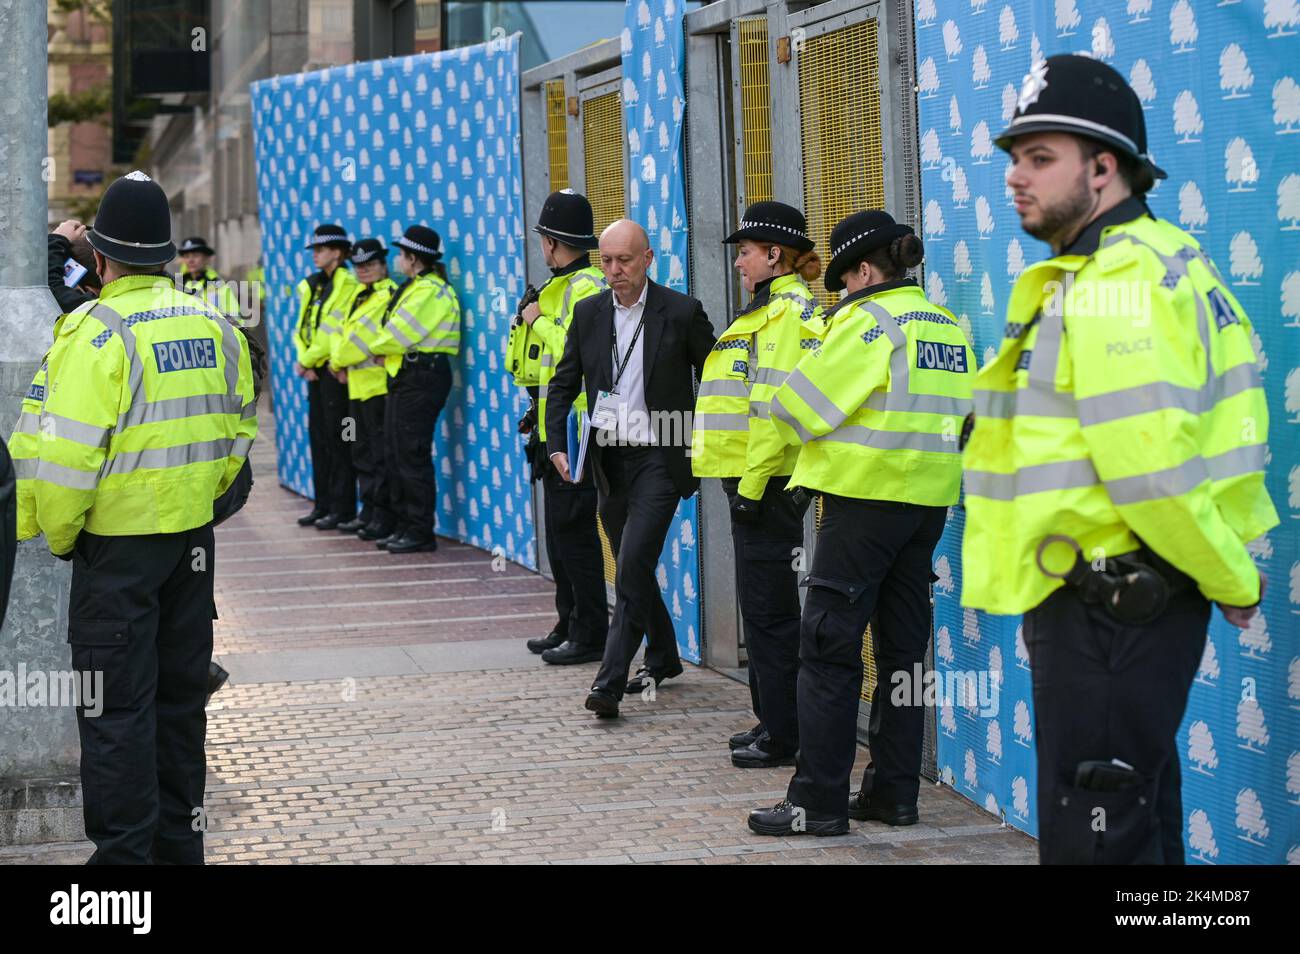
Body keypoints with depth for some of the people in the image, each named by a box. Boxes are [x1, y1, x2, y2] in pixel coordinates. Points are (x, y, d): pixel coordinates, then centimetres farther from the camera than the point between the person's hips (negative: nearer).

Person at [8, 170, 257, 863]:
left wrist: (59, 535, -5)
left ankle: (124, 851, 3)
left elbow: (68, 451, -19)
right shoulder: (212, 326, 5)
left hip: (118, 544, -7)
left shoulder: (98, 331, -16)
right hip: (193, 534, 7)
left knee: (116, 706, 0)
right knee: (180, 694, 16)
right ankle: (179, 843, 26)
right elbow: (238, 427, 14)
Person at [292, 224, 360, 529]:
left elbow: (334, 332, -16)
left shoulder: (347, 286, -11)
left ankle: (342, 508, 0)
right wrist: (303, 360, -3)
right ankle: (323, 504, 17)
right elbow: (302, 328, 12)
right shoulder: (311, 286, 14)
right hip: (315, 371, 8)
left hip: (335, 370, -8)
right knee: (318, 437, 11)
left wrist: (306, 360, -10)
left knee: (338, 440, -5)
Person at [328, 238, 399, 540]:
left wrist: (338, 361, -4)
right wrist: (340, 363, -1)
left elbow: (363, 338, -14)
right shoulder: (359, 296, 19)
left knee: (381, 451, -7)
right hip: (358, 384, 10)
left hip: (379, 382, -10)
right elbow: (342, 334, 17)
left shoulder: (387, 295, -10)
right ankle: (369, 511, 22)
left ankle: (385, 515, -4)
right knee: (362, 451, 14)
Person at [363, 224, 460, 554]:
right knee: (394, 455, 13)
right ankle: (405, 526, 19)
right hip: (406, 377, 11)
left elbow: (398, 336, -15)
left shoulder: (429, 291, -15)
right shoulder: (418, 287, 18)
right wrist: (384, 349, 1)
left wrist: (376, 347, 1)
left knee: (412, 456, -8)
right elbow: (397, 333, 17)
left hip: (421, 378, -11)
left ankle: (420, 533, -3)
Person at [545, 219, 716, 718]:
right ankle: (663, 659, 33)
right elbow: (563, 384, 11)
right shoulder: (588, 313, 4)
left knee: (632, 566, -15)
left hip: (660, 457, -5)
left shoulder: (682, 312, -7)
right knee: (633, 568, 15)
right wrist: (557, 444, -1)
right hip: (609, 458, 5)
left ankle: (610, 682, -14)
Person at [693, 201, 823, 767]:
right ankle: (771, 722, 23)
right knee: (763, 606, 15)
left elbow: (777, 408, -22)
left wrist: (753, 483, -23)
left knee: (769, 609, -5)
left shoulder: (786, 313, -14)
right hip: (754, 481, 11)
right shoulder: (771, 311, 19)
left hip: (766, 483, -11)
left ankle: (782, 737, 0)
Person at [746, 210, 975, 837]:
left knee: (829, 649, -4)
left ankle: (818, 802, -4)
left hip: (866, 500, -8)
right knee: (902, 647, 13)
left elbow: (796, 407, -11)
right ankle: (894, 792, 16)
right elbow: (961, 411, 16)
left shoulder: (868, 321, -12)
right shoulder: (947, 326, 11)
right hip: (928, 501, 8)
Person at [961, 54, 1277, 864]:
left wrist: (1233, 580, -13)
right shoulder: (1164, 261, 16)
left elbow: (1151, 467, -25)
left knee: (1094, 835, -4)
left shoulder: (1117, 285, -18)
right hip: (1128, 592, 11)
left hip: (1108, 606, -11)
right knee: (1139, 819, 19)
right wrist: (1226, 575, 15)